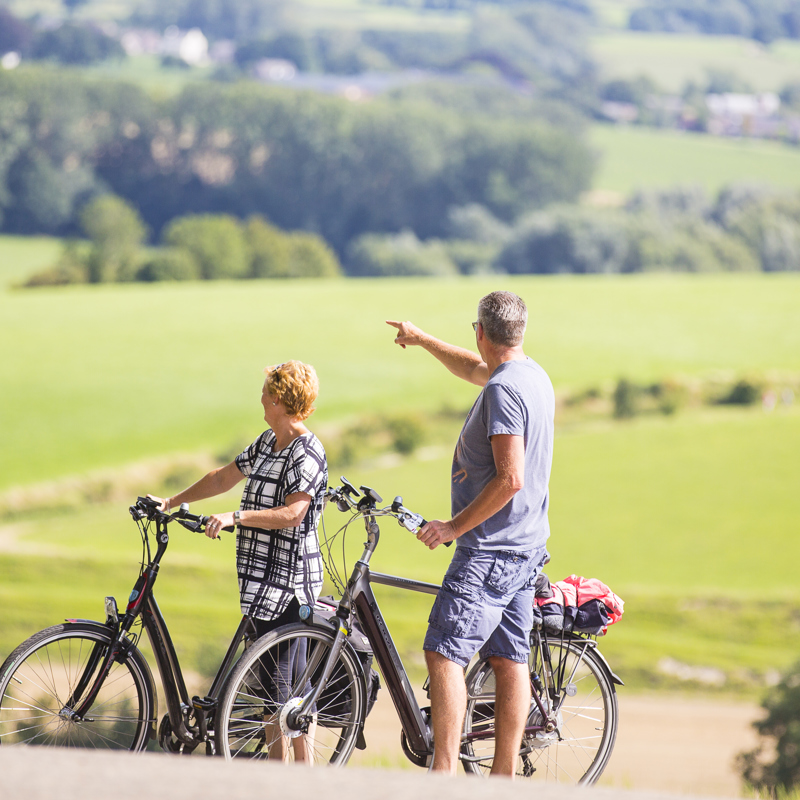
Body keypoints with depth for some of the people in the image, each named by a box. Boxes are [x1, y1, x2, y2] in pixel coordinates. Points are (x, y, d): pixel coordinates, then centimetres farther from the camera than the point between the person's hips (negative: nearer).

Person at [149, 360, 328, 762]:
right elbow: (223, 478, 25)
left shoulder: (307, 453, -15)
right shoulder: (268, 442, 15)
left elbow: (292, 513, -26)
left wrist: (235, 517, -30)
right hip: (261, 576, 10)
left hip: (289, 579, -10)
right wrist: (171, 502, 23)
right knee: (270, 678, 13)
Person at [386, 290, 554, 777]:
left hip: (490, 550, -10)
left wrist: (455, 526, -18)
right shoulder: (534, 376, 11)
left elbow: (509, 479, -25)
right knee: (510, 659, 10)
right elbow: (475, 369, 34)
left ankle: (445, 769, -19)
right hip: (527, 543, 10)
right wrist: (421, 339, 45)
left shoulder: (504, 390, -19)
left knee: (444, 653, -13)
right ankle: (505, 775, 12)